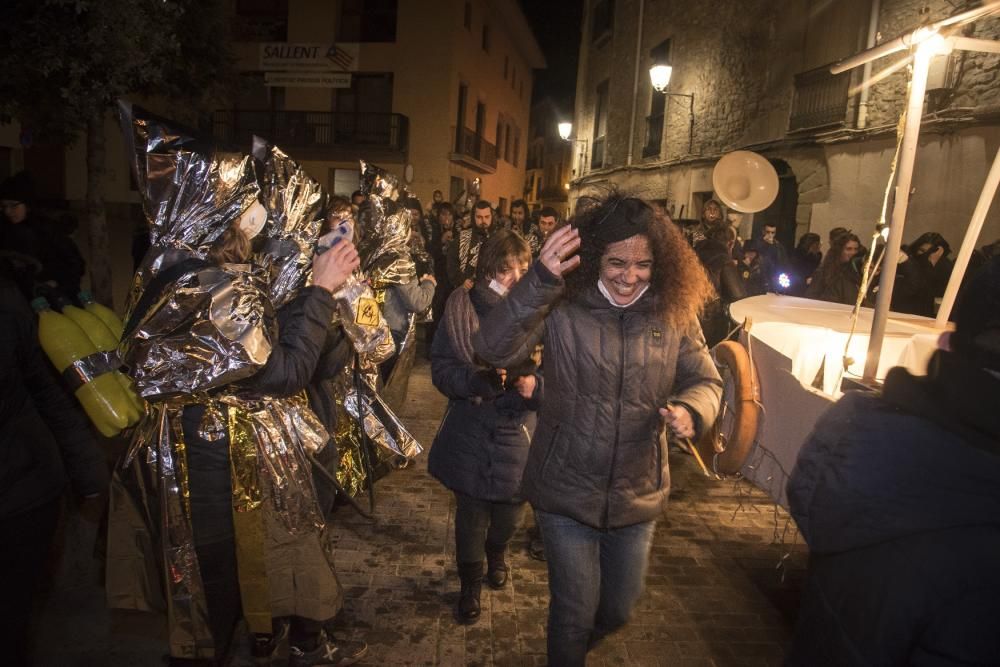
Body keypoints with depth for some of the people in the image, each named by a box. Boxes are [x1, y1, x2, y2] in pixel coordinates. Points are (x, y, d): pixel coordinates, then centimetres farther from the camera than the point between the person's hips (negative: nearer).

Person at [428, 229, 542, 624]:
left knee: (509, 516, 18)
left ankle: (496, 555, 53)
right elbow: (441, 369, -8)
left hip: (518, 436, 1)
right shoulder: (461, 309, -9)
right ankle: (470, 585, 37)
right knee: (471, 516, 10)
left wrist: (535, 385, -28)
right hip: (470, 436, 0)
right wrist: (479, 379, -26)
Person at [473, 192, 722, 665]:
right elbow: (493, 350, -29)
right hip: (566, 491, -3)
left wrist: (690, 409, -23)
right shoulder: (560, 306, -17)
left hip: (637, 495, 4)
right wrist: (540, 281, -43)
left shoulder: (673, 313, -8)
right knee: (576, 611, 11)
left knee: (618, 609, 24)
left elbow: (706, 380, 1)